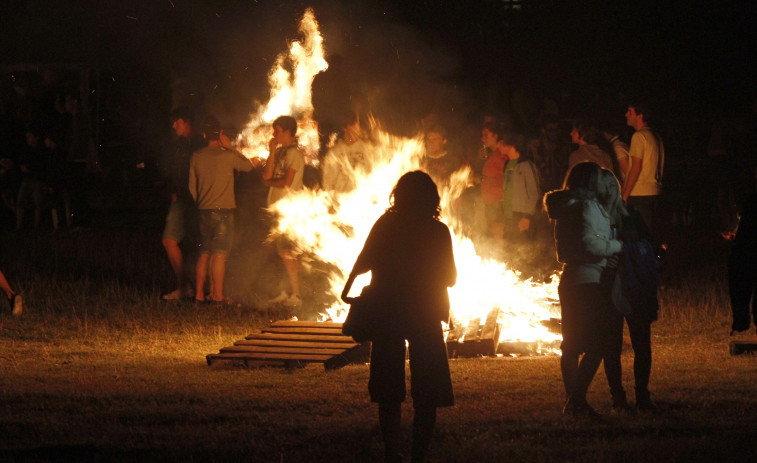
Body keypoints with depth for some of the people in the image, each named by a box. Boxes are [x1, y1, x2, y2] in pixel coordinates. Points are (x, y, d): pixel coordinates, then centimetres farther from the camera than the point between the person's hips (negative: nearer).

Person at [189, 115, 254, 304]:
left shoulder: (196, 157, 4)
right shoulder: (227, 156, -10)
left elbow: (192, 187, 10)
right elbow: (248, 166, 5)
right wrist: (230, 147, 2)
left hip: (203, 210, 5)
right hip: (223, 210, -5)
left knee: (204, 253, 12)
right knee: (219, 254, -4)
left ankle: (199, 293, 12)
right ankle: (217, 295, -5)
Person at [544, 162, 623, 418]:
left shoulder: (564, 208, 14)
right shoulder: (587, 207, -12)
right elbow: (589, 243, -23)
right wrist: (617, 245, -8)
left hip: (568, 281, 9)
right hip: (588, 280, -9)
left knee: (572, 344, 12)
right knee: (597, 344, -8)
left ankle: (572, 400, 15)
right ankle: (577, 399, -15)